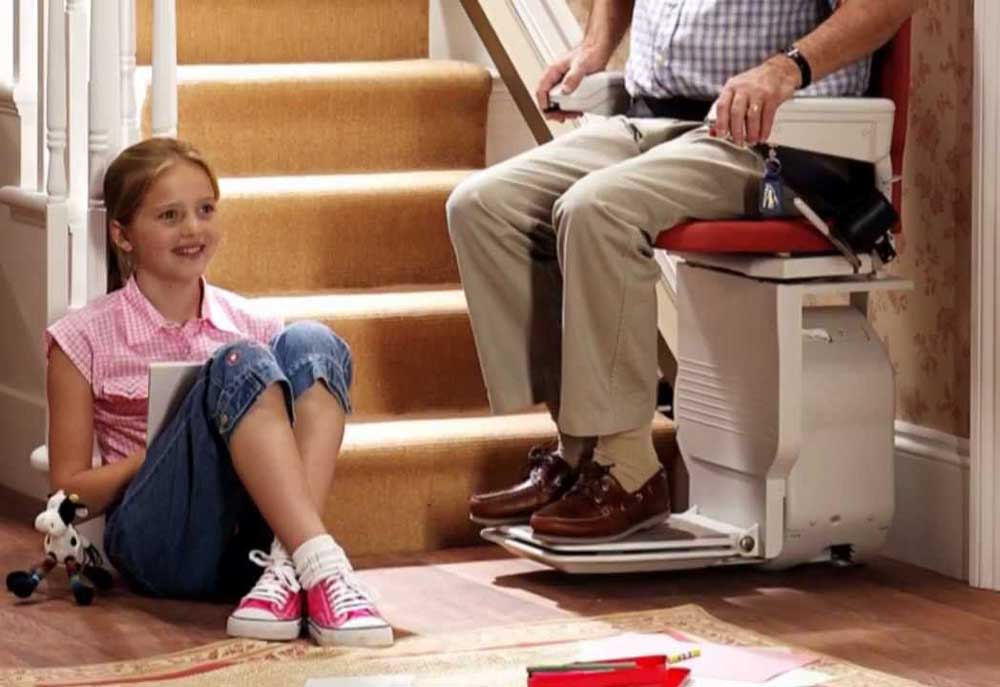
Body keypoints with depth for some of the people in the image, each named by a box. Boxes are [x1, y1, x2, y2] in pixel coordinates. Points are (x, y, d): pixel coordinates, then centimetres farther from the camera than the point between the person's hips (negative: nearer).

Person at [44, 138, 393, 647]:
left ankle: (286, 570, -38)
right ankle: (323, 564, -43)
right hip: (160, 544, -3)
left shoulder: (249, 324, 13)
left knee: (310, 344, -20)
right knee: (239, 363, -26)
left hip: (258, 534, 3)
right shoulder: (85, 338, 5)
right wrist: (167, 450, -11)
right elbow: (71, 490, 5)